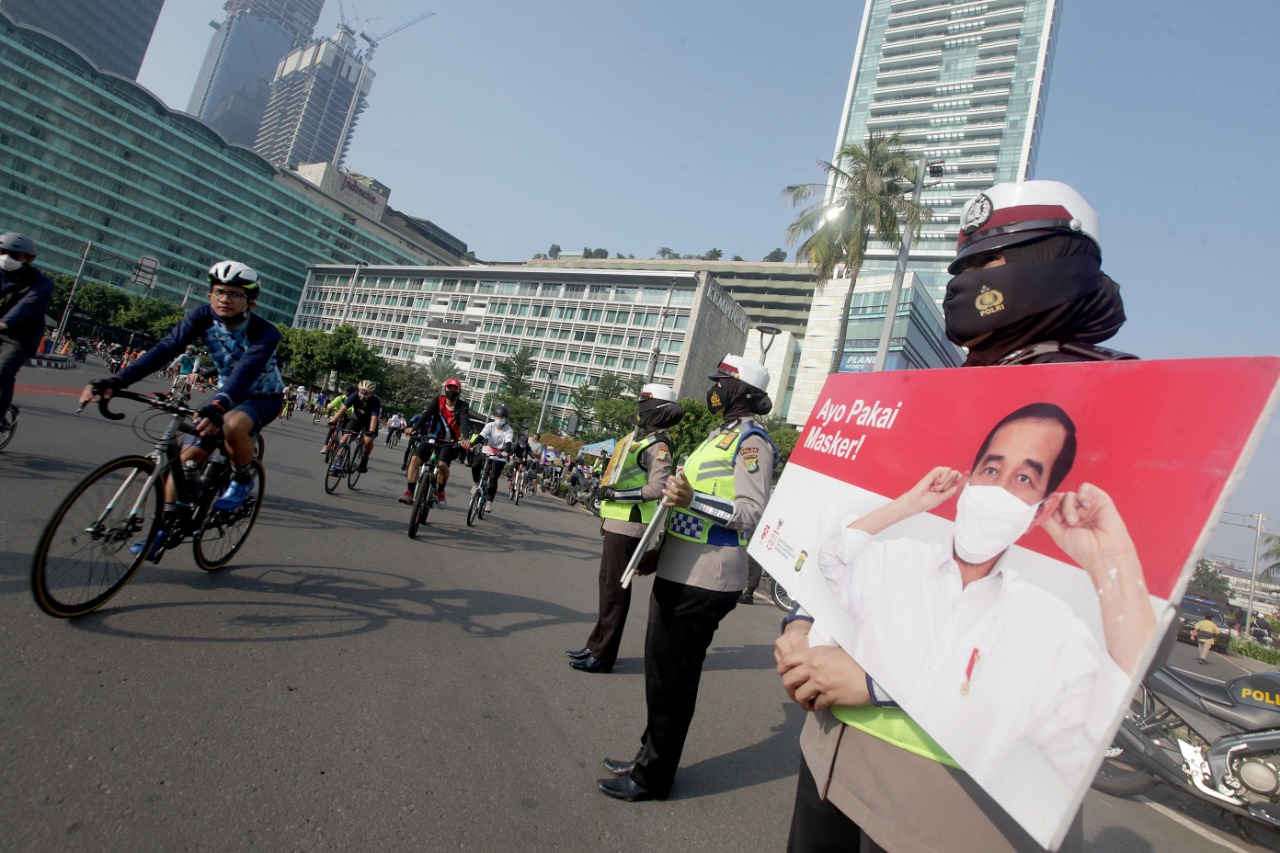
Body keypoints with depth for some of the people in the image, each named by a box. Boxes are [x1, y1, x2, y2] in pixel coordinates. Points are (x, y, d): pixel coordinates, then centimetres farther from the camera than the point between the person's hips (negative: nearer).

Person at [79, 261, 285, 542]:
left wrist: (217, 407, -59)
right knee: (186, 458, -6)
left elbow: (245, 371, -42)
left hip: (263, 397, -5)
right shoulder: (203, 317, -13)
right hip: (226, 392, 5)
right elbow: (166, 348, -24)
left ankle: (243, 481, -11)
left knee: (233, 424, -37)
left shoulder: (266, 333, -27)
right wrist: (116, 380, -37)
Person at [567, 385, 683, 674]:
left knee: (615, 588, -3)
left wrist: (616, 494, -23)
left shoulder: (657, 446, -14)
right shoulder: (639, 437, 15)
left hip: (627, 526, -10)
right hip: (615, 522, 10)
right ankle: (597, 645, 27)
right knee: (608, 584, 16)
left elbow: (657, 489, -25)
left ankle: (603, 655, 6)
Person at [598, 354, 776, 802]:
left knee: (672, 676, 1)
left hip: (702, 582, -10)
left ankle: (654, 776, 18)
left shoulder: (751, 440, -13)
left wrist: (692, 499, -31)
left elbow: (751, 513, -22)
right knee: (661, 668, 19)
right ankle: (651, 756, 36)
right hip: (679, 574, 10)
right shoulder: (723, 434, 18)